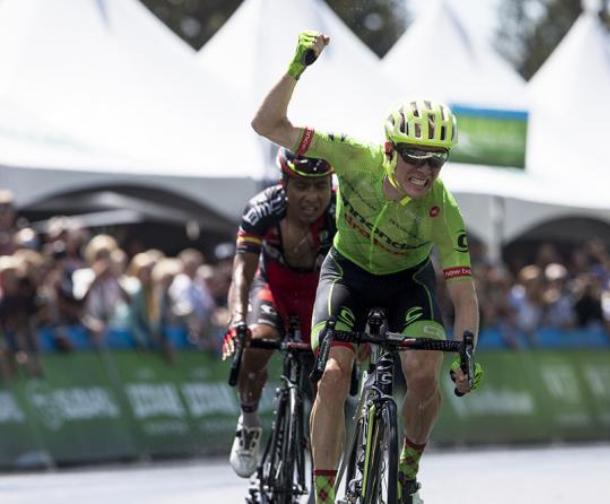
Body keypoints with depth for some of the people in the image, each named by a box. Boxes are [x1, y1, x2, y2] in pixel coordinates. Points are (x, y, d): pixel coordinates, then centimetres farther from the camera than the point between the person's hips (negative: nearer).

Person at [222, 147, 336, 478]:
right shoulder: (263, 210, -30)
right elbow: (242, 274, -36)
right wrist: (237, 323, -54)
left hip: (321, 290, 1)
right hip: (274, 286, -1)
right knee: (256, 344, -29)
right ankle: (249, 423, -4)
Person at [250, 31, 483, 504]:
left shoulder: (442, 211, -31)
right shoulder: (359, 159, -31)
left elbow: (464, 296, -27)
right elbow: (268, 125, -31)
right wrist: (297, 69, -43)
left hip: (408, 280, 0)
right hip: (348, 273, 0)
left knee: (424, 374, -23)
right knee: (334, 374, -22)